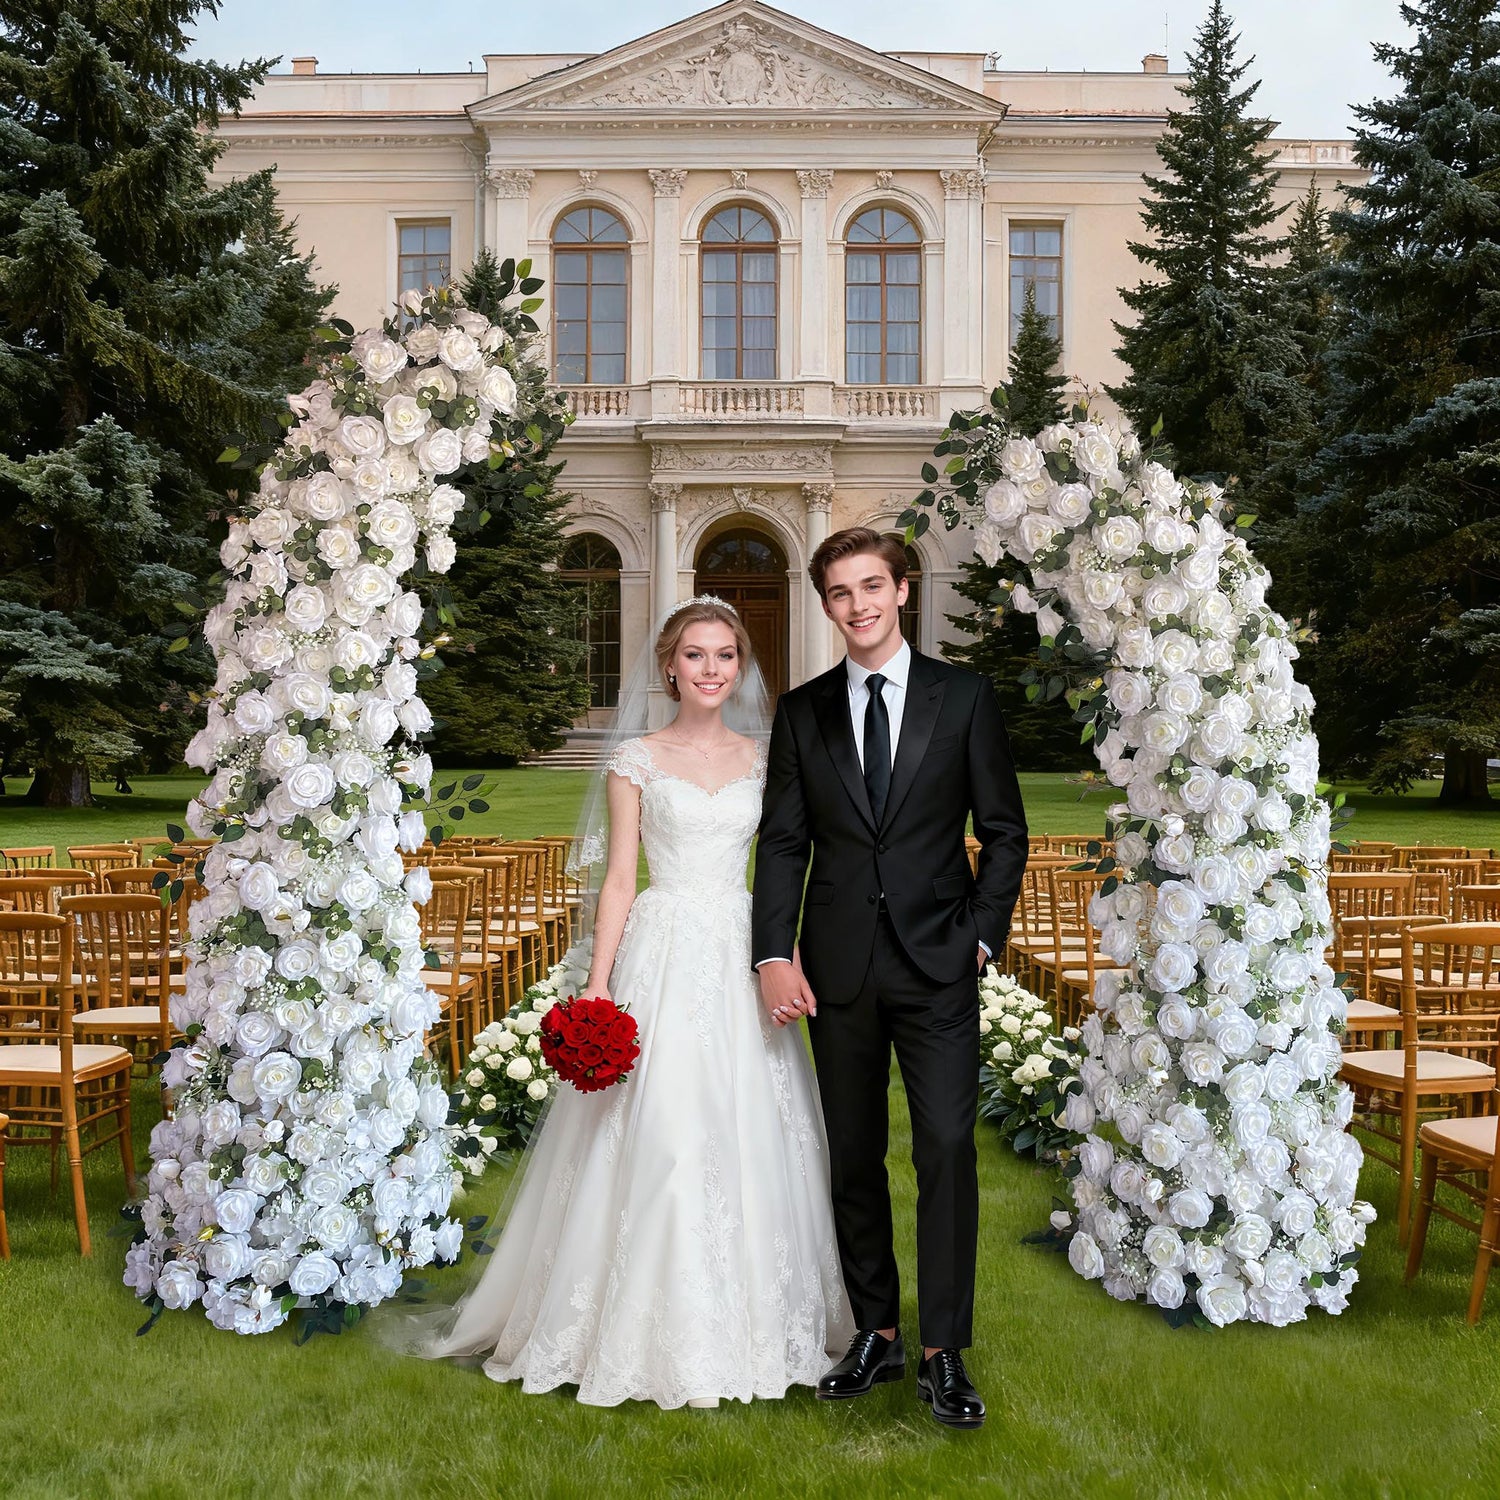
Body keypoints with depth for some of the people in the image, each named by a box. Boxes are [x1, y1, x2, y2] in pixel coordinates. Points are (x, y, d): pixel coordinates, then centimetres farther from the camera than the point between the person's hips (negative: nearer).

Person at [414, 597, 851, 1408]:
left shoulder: (763, 757, 10)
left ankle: (749, 1319, 24)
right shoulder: (637, 759, 2)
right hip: (664, 954, -3)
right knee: (656, 1138, -3)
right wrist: (599, 984, -8)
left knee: (750, 1137, 7)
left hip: (744, 960, 3)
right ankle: (656, 1325, 12)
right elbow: (619, 877, -1)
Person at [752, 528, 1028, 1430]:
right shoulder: (803, 711, 8)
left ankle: (944, 1352, 6)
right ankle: (877, 1335, 23)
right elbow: (783, 841, 5)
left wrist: (982, 935, -5)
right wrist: (776, 954, -5)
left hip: (937, 961, -2)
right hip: (838, 968, 2)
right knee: (854, 1158, 9)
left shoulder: (964, 698, 4)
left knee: (947, 1147, -6)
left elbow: (1004, 832, 5)